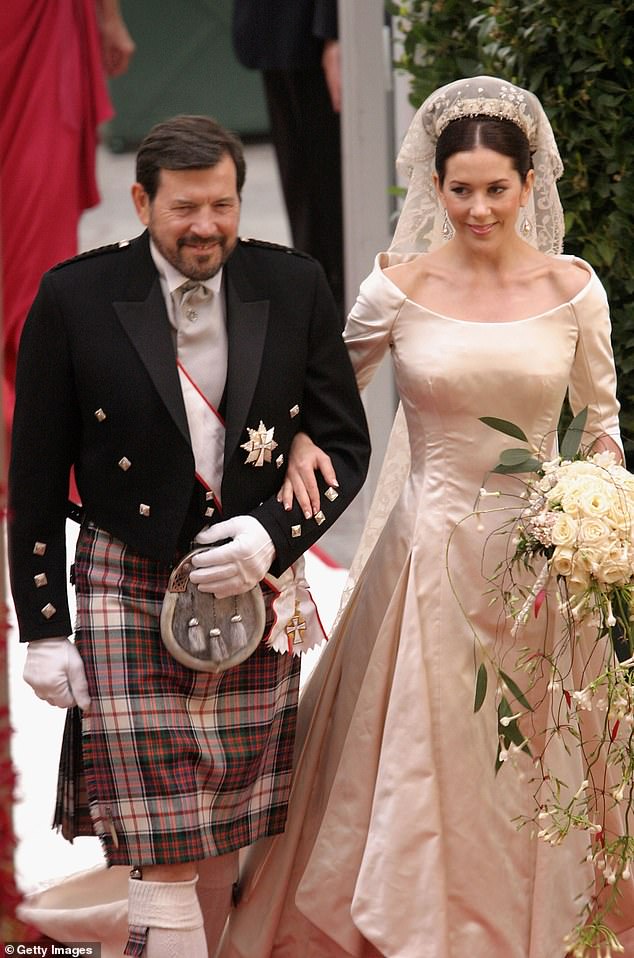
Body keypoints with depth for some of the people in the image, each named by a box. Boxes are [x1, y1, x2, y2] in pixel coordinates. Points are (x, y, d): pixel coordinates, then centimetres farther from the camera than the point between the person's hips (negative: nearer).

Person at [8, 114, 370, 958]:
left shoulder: (295, 288, 0)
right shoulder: (75, 299, -6)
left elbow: (344, 442, 6)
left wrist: (273, 533, -12)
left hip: (254, 591, 3)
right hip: (129, 594, -3)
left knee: (221, 833, 13)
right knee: (163, 848, -7)